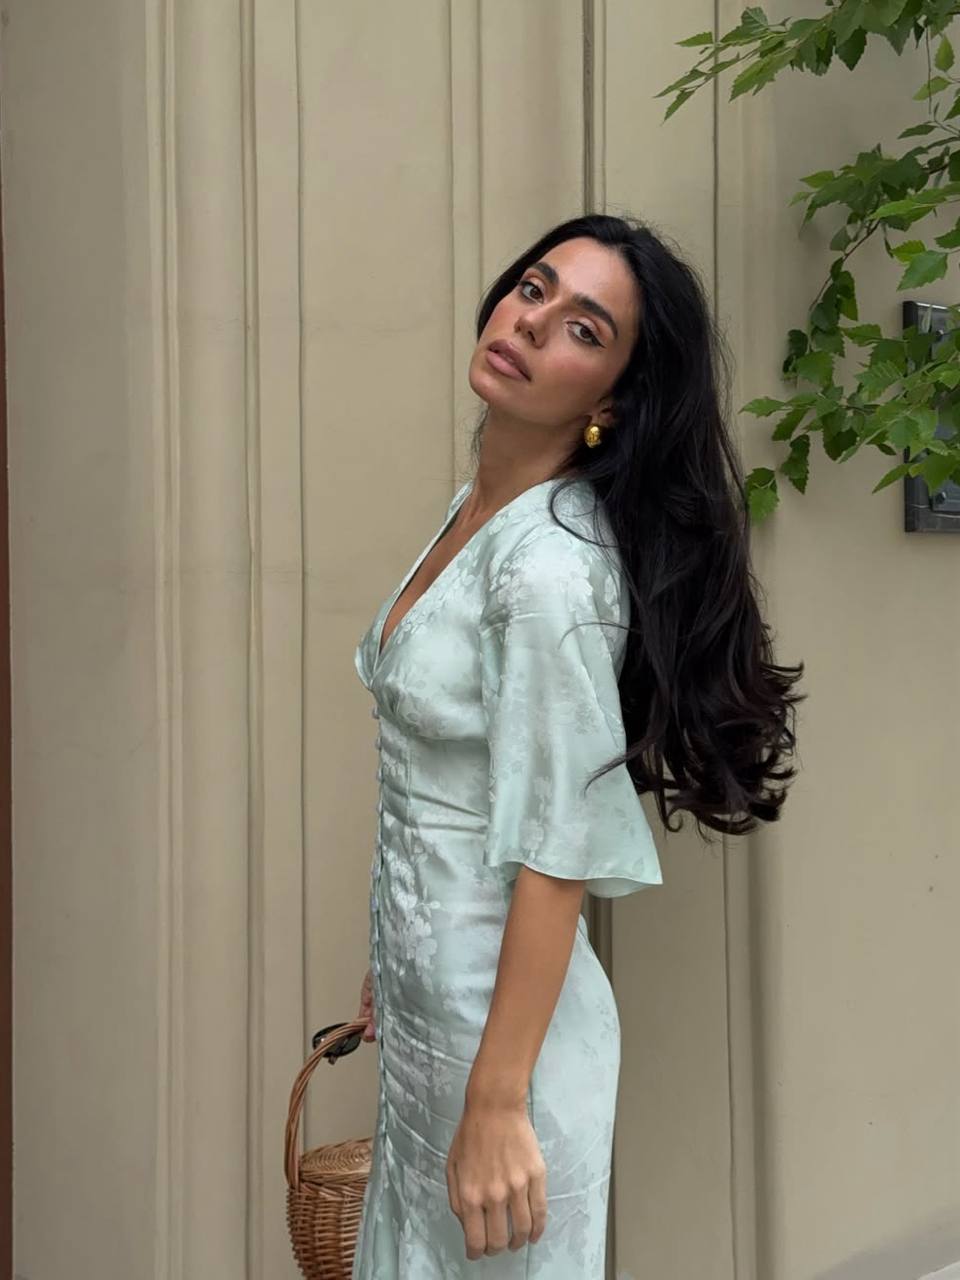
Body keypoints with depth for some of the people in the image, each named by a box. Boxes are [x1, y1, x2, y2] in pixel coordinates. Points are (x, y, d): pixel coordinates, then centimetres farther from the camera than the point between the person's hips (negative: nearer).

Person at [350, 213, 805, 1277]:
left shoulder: (553, 565, -23)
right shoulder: (475, 507, 3)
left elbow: (553, 857, -23)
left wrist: (498, 1102, -21)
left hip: (502, 1016, -9)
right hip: (423, 993, 9)